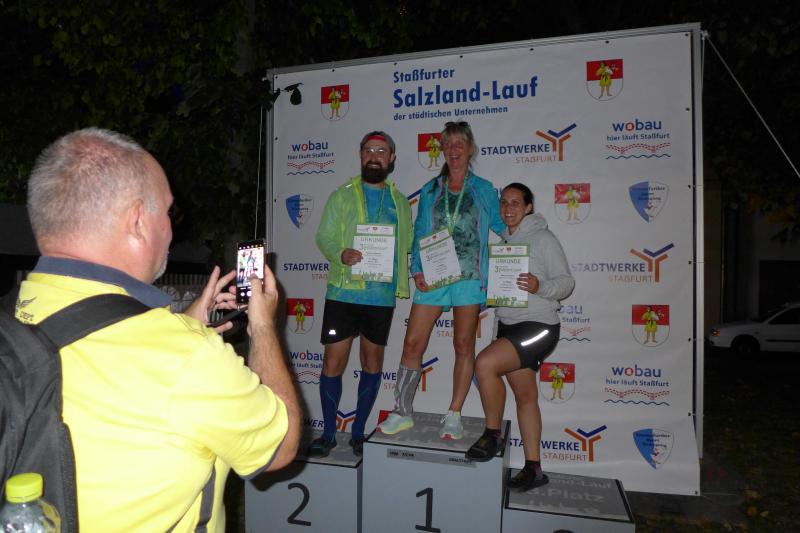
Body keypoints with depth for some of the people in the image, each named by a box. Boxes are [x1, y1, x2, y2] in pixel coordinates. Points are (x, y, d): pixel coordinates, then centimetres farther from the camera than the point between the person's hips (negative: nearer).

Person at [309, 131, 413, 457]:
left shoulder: (400, 202, 14)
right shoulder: (343, 195, 6)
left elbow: (406, 246, 16)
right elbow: (324, 237, -1)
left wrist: (404, 276, -3)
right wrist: (341, 254, -21)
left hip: (382, 296, 3)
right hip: (344, 292, -2)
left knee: (373, 363, 10)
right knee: (333, 362, -1)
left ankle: (358, 432, 26)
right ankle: (328, 433, 17)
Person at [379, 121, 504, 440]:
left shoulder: (483, 190, 9)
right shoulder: (430, 191, 13)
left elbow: (503, 226, 14)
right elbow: (418, 234, 10)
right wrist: (417, 271, -2)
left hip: (469, 277, -1)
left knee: (463, 345, 3)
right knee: (413, 343, -1)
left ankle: (453, 416, 15)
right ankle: (402, 413, 11)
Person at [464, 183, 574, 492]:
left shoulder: (543, 238, -7)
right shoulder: (503, 241, 13)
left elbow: (566, 282, -9)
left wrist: (539, 287, -27)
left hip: (538, 326, -7)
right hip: (507, 326, 7)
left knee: (485, 363, -24)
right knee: (525, 397, 11)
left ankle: (492, 433, -4)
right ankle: (533, 468, 22)